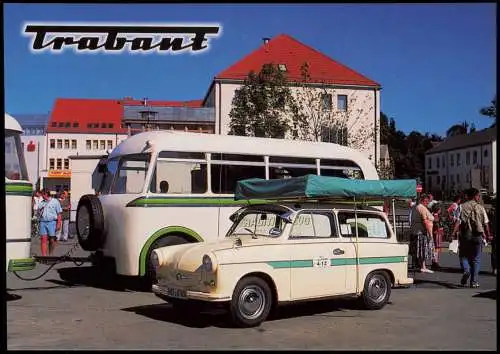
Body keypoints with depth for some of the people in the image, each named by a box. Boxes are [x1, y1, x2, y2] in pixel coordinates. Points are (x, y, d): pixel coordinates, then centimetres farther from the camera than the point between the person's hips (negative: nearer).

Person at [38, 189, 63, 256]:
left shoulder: (55, 201, 3)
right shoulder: (42, 203, 17)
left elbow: (59, 213, 0)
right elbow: (38, 212, 25)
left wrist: (59, 224, -9)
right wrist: (40, 211, 0)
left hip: (52, 222, -3)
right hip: (43, 222, 3)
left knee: (52, 240, 0)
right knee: (43, 239, -5)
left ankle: (50, 255, 14)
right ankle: (44, 256, -6)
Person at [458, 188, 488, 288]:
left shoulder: (462, 207, 0)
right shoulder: (480, 207, 3)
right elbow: (485, 223, 3)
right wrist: (484, 234, 15)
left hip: (465, 235, -1)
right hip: (477, 235, 1)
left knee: (463, 255, 13)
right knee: (476, 259, 9)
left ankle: (466, 270, -15)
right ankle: (474, 281, 7)